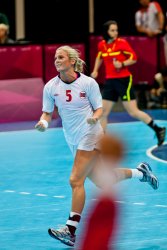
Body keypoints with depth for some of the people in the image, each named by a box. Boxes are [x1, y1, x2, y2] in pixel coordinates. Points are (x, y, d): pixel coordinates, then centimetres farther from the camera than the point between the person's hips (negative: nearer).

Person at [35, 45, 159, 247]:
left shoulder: (88, 83, -11)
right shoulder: (50, 87, -2)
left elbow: (99, 108, -4)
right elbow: (47, 113, 4)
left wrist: (94, 117, -26)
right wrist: (43, 122, -18)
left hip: (90, 136, -6)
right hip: (73, 140, 6)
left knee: (75, 180, -17)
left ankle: (71, 230, -17)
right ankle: (140, 172, 41)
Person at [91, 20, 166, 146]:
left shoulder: (122, 43, -11)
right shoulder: (102, 45, 4)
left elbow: (133, 58, -8)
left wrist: (122, 64, -23)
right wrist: (95, 70, 13)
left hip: (124, 80, -5)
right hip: (110, 81, 5)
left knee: (133, 112, -6)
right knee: (103, 112, 3)